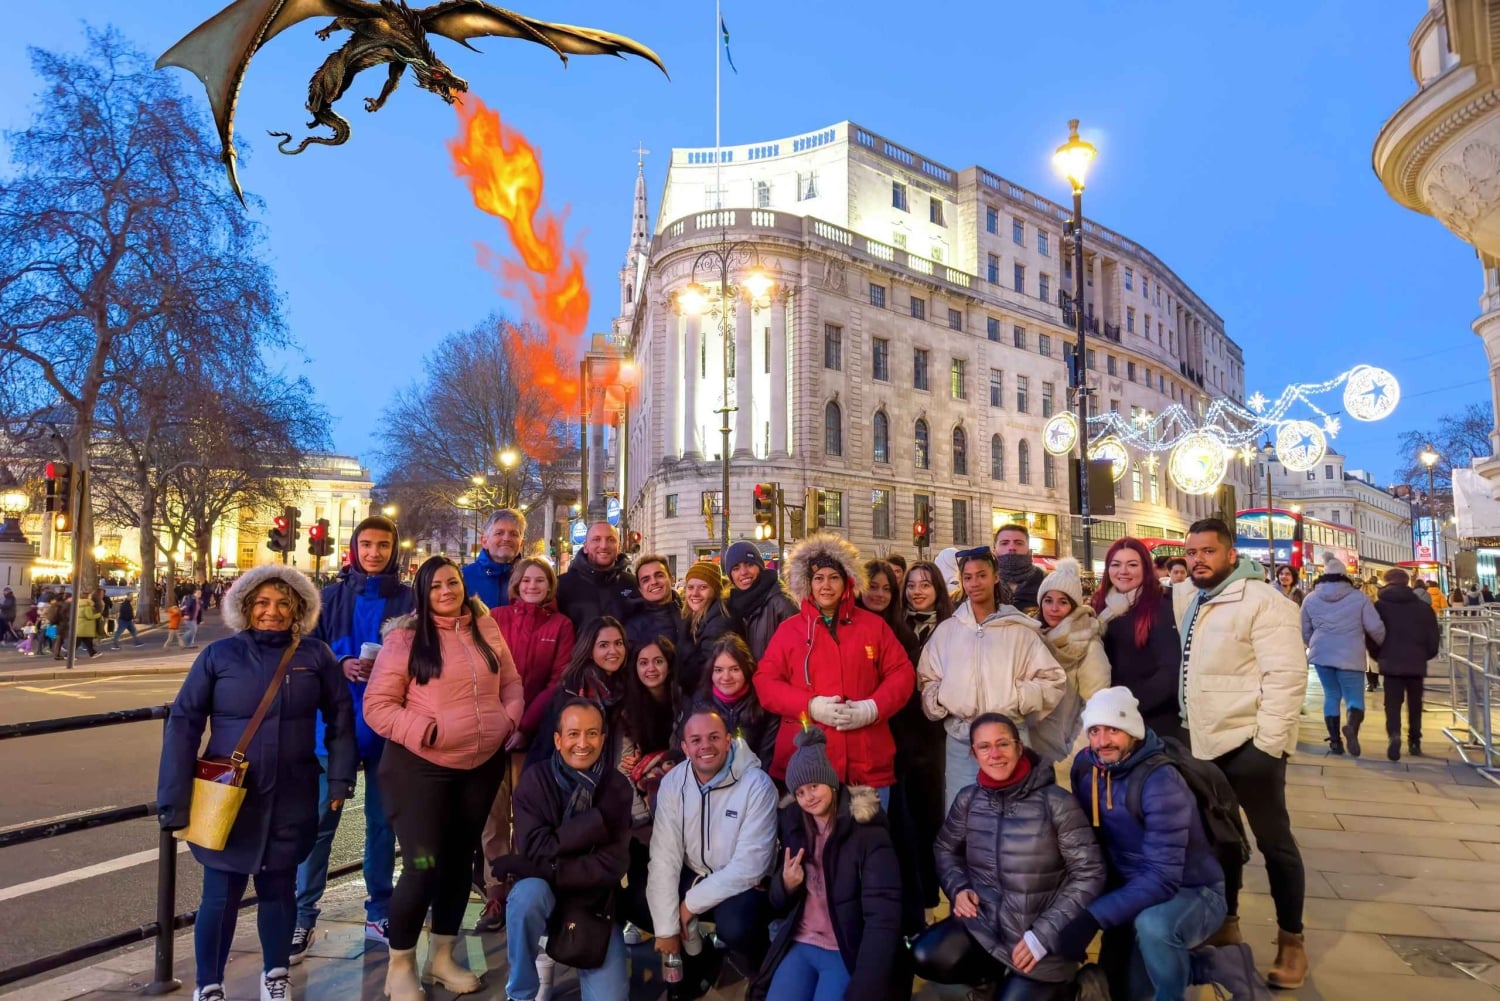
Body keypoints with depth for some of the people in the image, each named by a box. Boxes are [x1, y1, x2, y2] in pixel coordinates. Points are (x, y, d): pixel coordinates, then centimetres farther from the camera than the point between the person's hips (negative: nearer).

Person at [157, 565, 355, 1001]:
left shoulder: (315, 655, -2)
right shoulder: (219, 654, -4)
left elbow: (340, 717, 6)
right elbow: (183, 724, -4)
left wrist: (340, 777, 1)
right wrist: (175, 800, -7)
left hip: (291, 801, 1)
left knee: (278, 889, 13)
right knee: (221, 895, 5)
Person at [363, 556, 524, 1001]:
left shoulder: (486, 628, 5)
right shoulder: (405, 638, -9)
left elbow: (511, 683, 12)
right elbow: (377, 705, -11)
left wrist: (511, 719, -4)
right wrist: (423, 731, -21)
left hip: (483, 764, 5)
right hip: (421, 767, -5)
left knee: (460, 860, 15)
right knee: (423, 866, -5)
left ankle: (443, 956, 32)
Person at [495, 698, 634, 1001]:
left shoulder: (617, 787, -11)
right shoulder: (534, 780, -13)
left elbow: (611, 866, -17)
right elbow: (534, 848, -21)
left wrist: (539, 870, -25)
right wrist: (597, 822, -26)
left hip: (594, 903, 1)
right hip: (545, 895, 0)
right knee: (527, 892, -34)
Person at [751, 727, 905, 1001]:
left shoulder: (867, 831, -12)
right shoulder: (792, 824, 3)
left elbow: (883, 914, -19)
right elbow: (777, 905, 11)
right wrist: (786, 885, -12)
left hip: (847, 953, -4)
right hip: (798, 946, 4)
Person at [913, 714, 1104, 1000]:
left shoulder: (1056, 803, -14)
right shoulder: (968, 800, -2)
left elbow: (1089, 874, -11)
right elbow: (946, 849, 16)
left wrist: (1044, 935, -15)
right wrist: (958, 888, -4)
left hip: (1042, 933, -3)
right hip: (983, 923, 3)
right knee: (926, 958, -21)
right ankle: (1000, 971, 8)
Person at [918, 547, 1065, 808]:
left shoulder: (1020, 630, 2)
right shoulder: (947, 630, 9)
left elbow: (1054, 680, 0)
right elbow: (926, 680, 13)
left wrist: (1016, 698, -11)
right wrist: (940, 701, -5)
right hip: (960, 741, 2)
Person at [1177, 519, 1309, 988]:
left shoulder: (1261, 600, -14)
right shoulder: (1195, 605, 13)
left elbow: (1287, 674, -20)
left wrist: (1267, 741, -21)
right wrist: (1191, 730, 15)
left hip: (1250, 742, -8)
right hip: (1207, 745, 8)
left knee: (1274, 842, 5)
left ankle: (1291, 940, 20)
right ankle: (1226, 924, 32)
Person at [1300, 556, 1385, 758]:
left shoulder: (1311, 598, 7)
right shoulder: (1358, 596, -1)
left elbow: (1304, 631, 13)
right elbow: (1375, 627, -1)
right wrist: (1382, 645, 20)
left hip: (1321, 654, 3)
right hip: (1350, 656, -2)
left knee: (1331, 696, 14)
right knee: (1354, 697, 4)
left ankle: (1335, 740, 9)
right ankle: (1351, 726, -25)